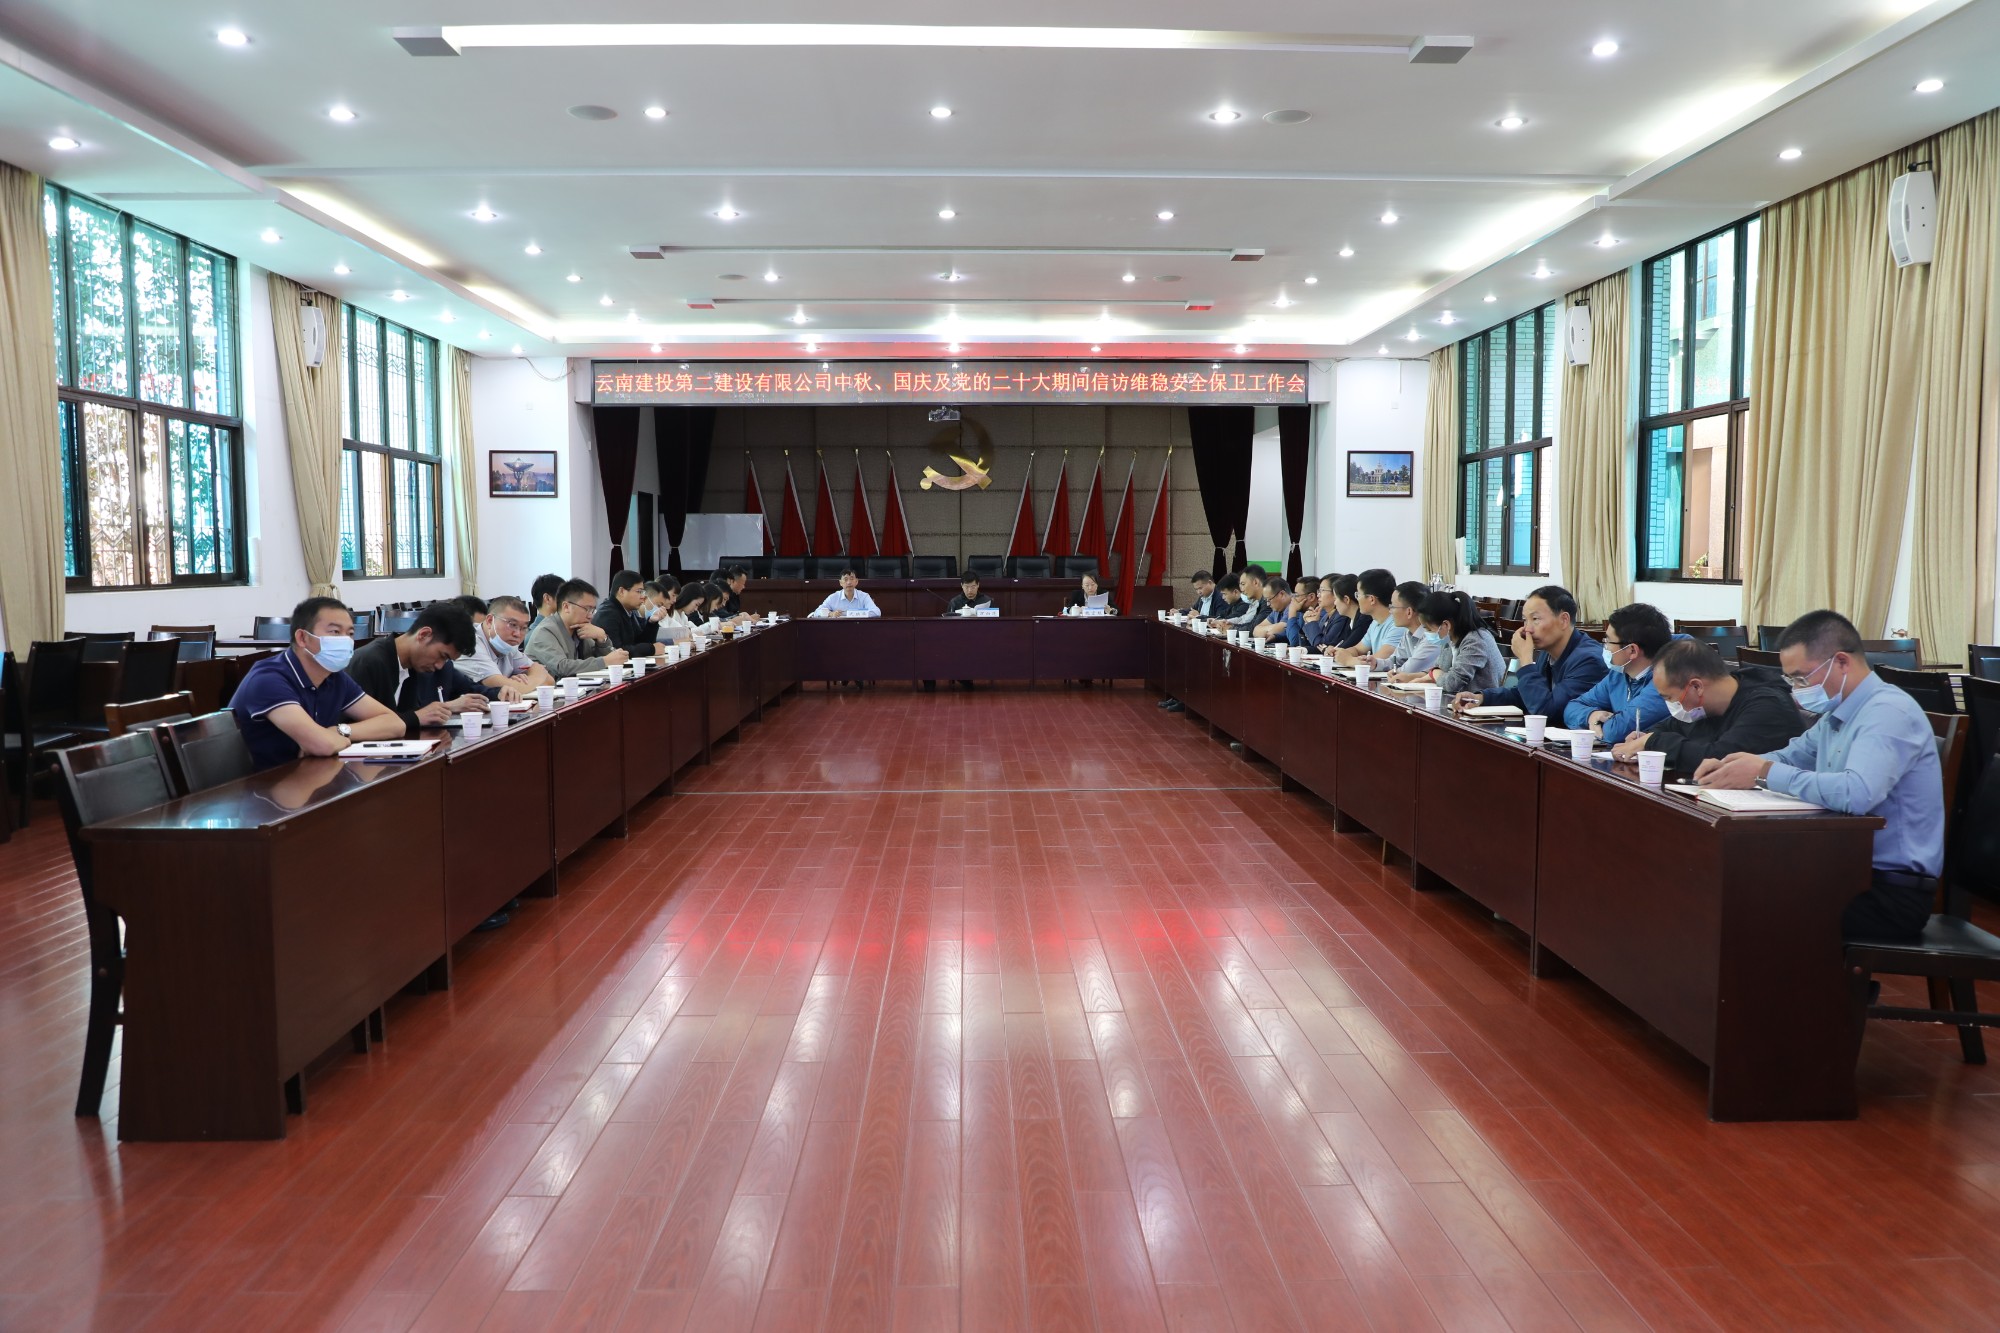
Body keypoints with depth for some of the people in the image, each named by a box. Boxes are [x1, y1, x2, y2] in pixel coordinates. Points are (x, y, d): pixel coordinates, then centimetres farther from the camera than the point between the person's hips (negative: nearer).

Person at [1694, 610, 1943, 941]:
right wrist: (1730, 765, 2)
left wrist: (1765, 772, -26)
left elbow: (1857, 794, -35)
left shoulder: (1889, 712, -19)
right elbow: (1791, 757, 24)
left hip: (1892, 891, -8)